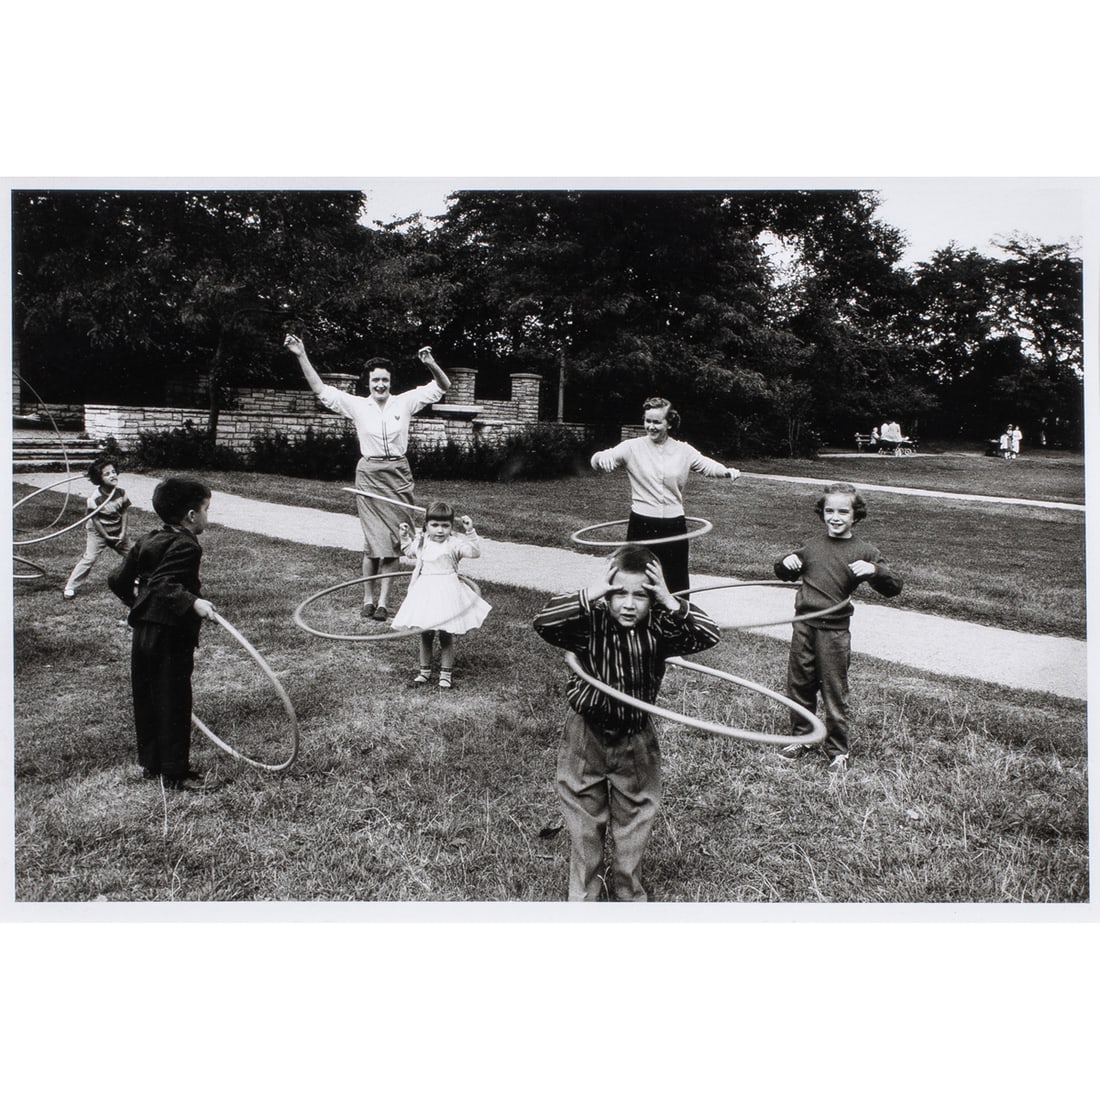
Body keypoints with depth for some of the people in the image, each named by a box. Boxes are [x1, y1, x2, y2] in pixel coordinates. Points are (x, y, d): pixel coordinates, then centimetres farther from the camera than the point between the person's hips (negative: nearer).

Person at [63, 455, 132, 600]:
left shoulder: (121, 492, -9)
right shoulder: (95, 498, -24)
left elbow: (124, 512, -1)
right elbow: (95, 519, -17)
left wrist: (123, 533, -7)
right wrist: (107, 537, -14)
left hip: (117, 531, 5)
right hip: (98, 532, -5)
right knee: (89, 558, -13)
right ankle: (70, 587, -7)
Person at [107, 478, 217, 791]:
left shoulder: (147, 541, 10)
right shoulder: (185, 546, -16)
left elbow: (117, 580, 14)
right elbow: (163, 585, -28)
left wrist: (135, 600, 31)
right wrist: (193, 602, -39)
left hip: (143, 632, 9)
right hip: (171, 636, -9)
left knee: (146, 699, 17)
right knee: (173, 703, 0)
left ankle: (150, 763, 31)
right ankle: (175, 773, 9)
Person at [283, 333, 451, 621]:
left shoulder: (404, 402, 2)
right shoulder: (357, 405, 2)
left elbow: (443, 386, 1)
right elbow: (320, 390, 2)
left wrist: (431, 364, -18)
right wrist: (301, 356, -5)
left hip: (398, 475, 1)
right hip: (369, 475, -1)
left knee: (392, 542, 2)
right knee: (375, 540, -2)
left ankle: (383, 601, 7)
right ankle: (368, 599, 9)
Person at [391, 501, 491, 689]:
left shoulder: (454, 543, -9)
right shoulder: (421, 541, 6)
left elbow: (474, 551, -23)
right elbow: (409, 553, 28)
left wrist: (470, 532, -31)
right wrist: (405, 536, 18)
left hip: (447, 592, -4)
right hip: (425, 592, 4)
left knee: (446, 636, 4)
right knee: (425, 635, 12)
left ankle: (445, 673, 16)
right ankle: (424, 670, 26)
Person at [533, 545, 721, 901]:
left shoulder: (658, 628, -15)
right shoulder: (590, 624, -19)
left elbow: (708, 635, -25)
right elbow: (544, 622, -33)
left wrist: (670, 601, -34)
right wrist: (589, 594, -38)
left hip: (635, 739, 1)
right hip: (587, 735, -1)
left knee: (635, 820, 18)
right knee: (584, 821, 15)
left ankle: (627, 891, 42)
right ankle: (583, 893, 37)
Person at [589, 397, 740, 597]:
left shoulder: (683, 450, 3)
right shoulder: (633, 447, -3)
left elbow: (706, 465, -1)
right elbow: (597, 461, -9)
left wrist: (727, 471, -22)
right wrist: (603, 457, -34)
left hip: (674, 525, 1)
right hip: (641, 525, -1)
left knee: (677, 584, 10)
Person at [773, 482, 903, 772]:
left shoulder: (863, 551, -4)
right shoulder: (813, 545, 9)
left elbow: (893, 587, -8)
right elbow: (786, 574, 25)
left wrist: (874, 570, -26)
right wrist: (786, 562, 2)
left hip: (834, 631, -4)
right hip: (803, 625, 4)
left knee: (834, 692, 4)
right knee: (799, 685, 14)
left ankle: (837, 750, 19)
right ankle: (800, 737, 32)